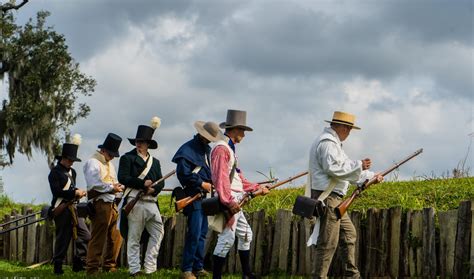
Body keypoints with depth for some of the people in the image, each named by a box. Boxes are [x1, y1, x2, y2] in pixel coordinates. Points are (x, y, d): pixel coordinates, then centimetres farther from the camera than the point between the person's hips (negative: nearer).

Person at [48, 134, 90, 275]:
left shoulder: (72, 172, 19)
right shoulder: (55, 172, -7)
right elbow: (56, 191, -16)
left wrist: (79, 192, 5)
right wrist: (75, 192, -18)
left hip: (72, 208, 8)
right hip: (62, 209, -8)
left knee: (84, 235, 1)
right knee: (63, 237, -4)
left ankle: (79, 263, 7)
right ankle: (58, 266, 4)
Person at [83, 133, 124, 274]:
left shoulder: (109, 164, 24)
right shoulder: (93, 163, -5)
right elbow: (95, 184, -16)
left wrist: (117, 186, 4)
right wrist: (111, 187, -13)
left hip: (112, 204, 9)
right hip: (100, 204, -9)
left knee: (116, 236, 10)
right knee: (98, 238, -8)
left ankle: (109, 266, 19)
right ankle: (92, 268, -5)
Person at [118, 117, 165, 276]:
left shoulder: (155, 162, 20)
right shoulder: (127, 158, 4)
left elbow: (161, 182, 14)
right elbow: (122, 178, -9)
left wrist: (153, 189, -9)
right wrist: (143, 184, -14)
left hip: (152, 202, 5)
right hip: (135, 202, -5)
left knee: (158, 233, 1)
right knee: (134, 237, -2)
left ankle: (150, 267, 7)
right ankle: (134, 269, 1)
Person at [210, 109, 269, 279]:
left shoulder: (230, 149, 19)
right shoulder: (221, 148, -12)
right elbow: (220, 177, -22)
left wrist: (257, 188, 19)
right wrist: (229, 201, -27)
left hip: (235, 201, 11)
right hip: (230, 200, -11)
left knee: (245, 234, 17)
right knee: (227, 239, -11)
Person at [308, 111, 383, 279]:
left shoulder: (332, 142, 21)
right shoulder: (328, 142, -13)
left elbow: (346, 170, 26)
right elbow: (334, 168, -24)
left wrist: (371, 176, 26)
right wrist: (359, 165, -15)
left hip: (335, 200, 11)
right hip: (327, 197, -11)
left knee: (349, 234, 18)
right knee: (328, 243, -10)